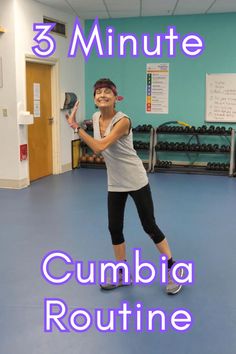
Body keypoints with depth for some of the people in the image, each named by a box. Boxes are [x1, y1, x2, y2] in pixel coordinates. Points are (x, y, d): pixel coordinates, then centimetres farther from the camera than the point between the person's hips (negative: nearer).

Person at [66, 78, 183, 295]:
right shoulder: (95, 117, -1)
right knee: (114, 228, 8)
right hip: (115, 183, 6)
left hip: (136, 181, -6)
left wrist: (75, 126, -26)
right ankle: (122, 275, 26)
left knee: (149, 226, 2)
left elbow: (99, 147, -30)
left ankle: (173, 270, 21)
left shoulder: (123, 121, -22)